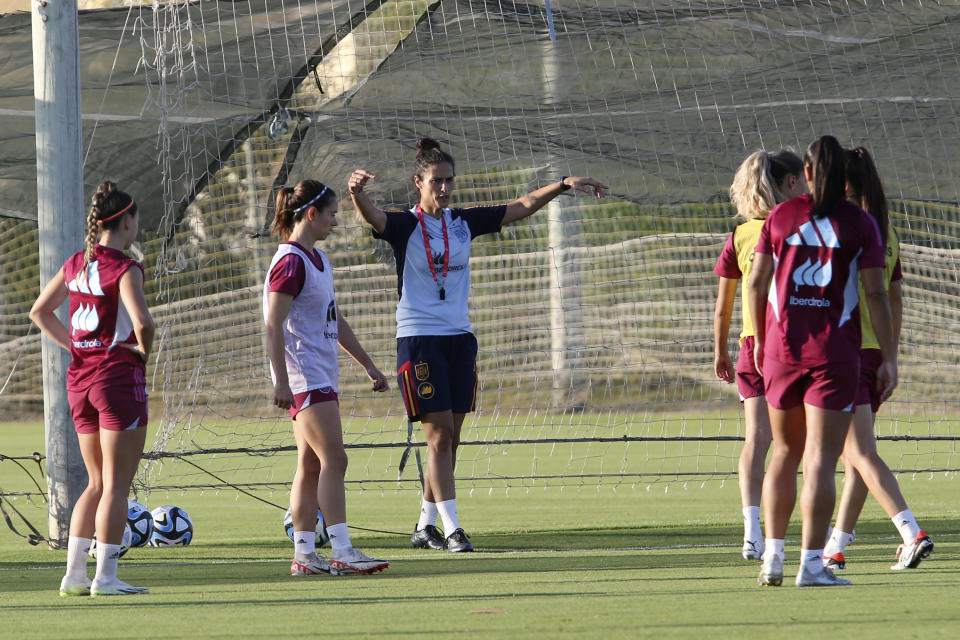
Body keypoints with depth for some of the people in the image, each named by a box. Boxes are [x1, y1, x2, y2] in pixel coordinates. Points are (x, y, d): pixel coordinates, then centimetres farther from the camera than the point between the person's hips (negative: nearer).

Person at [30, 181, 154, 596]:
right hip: (119, 375, -7)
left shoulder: (77, 264, 8)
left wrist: (73, 344, 12)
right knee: (117, 485, -2)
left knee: (98, 483, 15)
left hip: (79, 376, 7)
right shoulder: (124, 268, -14)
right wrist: (144, 349, -7)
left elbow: (39, 311, 19)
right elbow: (142, 322, -27)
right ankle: (105, 577, -3)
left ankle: (74, 574, 12)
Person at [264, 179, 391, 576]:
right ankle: (341, 552, -15)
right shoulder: (291, 262, -13)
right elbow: (273, 326, -18)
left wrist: (368, 364, 26)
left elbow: (335, 320, 25)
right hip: (304, 378, -10)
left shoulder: (318, 260, 16)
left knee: (312, 466, 7)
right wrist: (282, 382, -23)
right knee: (333, 459, -13)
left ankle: (303, 554, 8)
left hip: (321, 376, 10)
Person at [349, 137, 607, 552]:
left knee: (450, 438, 6)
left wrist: (564, 185, 5)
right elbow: (371, 216, -27)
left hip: (460, 337, 6)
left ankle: (426, 526, 16)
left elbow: (522, 207, 14)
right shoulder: (404, 226, -7)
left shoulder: (464, 222, 8)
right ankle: (451, 529, -12)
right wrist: (357, 191, -49)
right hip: (419, 339, -5)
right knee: (439, 434, -11)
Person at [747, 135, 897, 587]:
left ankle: (772, 558, 12)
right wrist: (889, 359, -2)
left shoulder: (780, 216, 5)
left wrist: (760, 340, 18)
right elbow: (876, 294, -5)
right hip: (836, 354, -3)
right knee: (821, 457, -4)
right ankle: (811, 563, -9)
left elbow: (755, 283, 6)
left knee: (785, 452, 15)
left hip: (782, 347, 3)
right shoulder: (860, 223, -2)